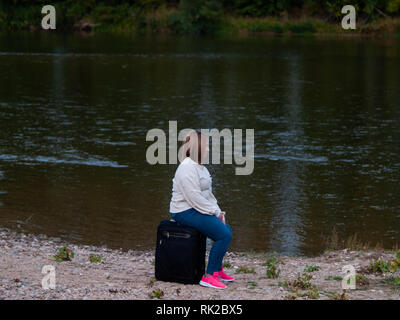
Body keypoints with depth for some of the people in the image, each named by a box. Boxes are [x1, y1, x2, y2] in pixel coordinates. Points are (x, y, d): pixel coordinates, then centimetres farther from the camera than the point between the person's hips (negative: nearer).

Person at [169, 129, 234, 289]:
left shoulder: (199, 166, 15)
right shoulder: (187, 168, -19)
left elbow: (208, 194, 20)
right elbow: (195, 198, -23)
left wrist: (218, 211, 6)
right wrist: (215, 213, -15)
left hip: (197, 210, 11)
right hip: (186, 213, -11)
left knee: (226, 230, 14)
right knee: (224, 235, -18)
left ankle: (218, 270, 23)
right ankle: (208, 276, -15)